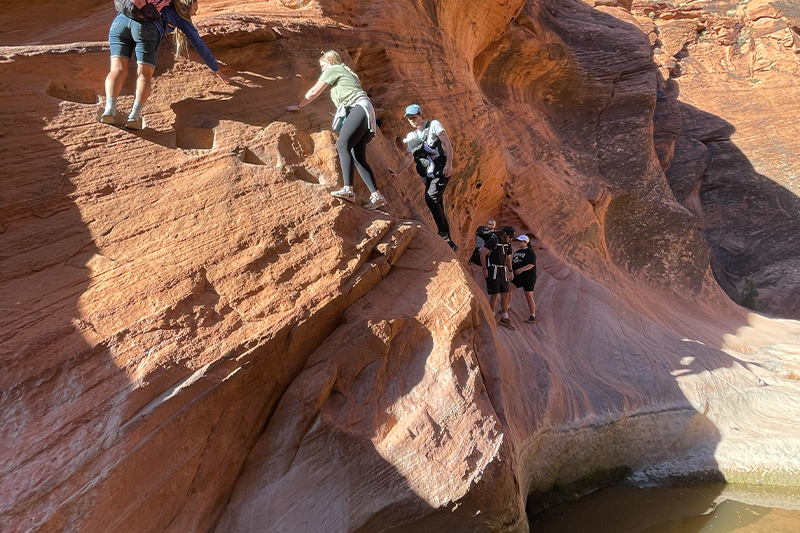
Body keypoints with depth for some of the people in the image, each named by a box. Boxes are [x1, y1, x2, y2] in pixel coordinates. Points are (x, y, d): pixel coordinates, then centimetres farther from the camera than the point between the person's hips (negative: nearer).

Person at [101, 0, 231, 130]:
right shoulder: (181, 16, 26)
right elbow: (199, 45, 28)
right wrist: (217, 71, 35)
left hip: (120, 21, 5)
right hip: (145, 28, -4)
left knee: (118, 70, -9)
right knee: (144, 76, -6)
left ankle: (109, 109, -32)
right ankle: (134, 116, -29)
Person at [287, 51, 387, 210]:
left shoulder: (333, 69, 8)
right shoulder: (346, 73, 34)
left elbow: (313, 92, 10)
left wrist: (298, 106, 20)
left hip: (359, 108, -9)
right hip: (363, 113, 9)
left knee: (342, 145, -24)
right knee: (358, 158, -1)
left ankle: (348, 189, -38)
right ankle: (376, 196, -8)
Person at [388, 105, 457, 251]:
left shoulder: (434, 125, 2)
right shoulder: (412, 136, 19)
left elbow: (447, 143, -5)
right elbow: (409, 158, 18)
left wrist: (449, 164, -18)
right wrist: (397, 172, 6)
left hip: (441, 170, -7)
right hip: (430, 175, 7)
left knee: (430, 198, -24)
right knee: (438, 207, 6)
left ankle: (443, 232, -15)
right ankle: (449, 243, 12)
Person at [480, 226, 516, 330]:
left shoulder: (507, 243, 10)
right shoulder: (493, 241, -15)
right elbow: (482, 254, -17)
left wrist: (510, 271, 25)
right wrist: (485, 269, -18)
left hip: (502, 270, 8)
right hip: (492, 270, -8)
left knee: (506, 294, 7)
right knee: (495, 294, -11)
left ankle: (504, 318, 18)